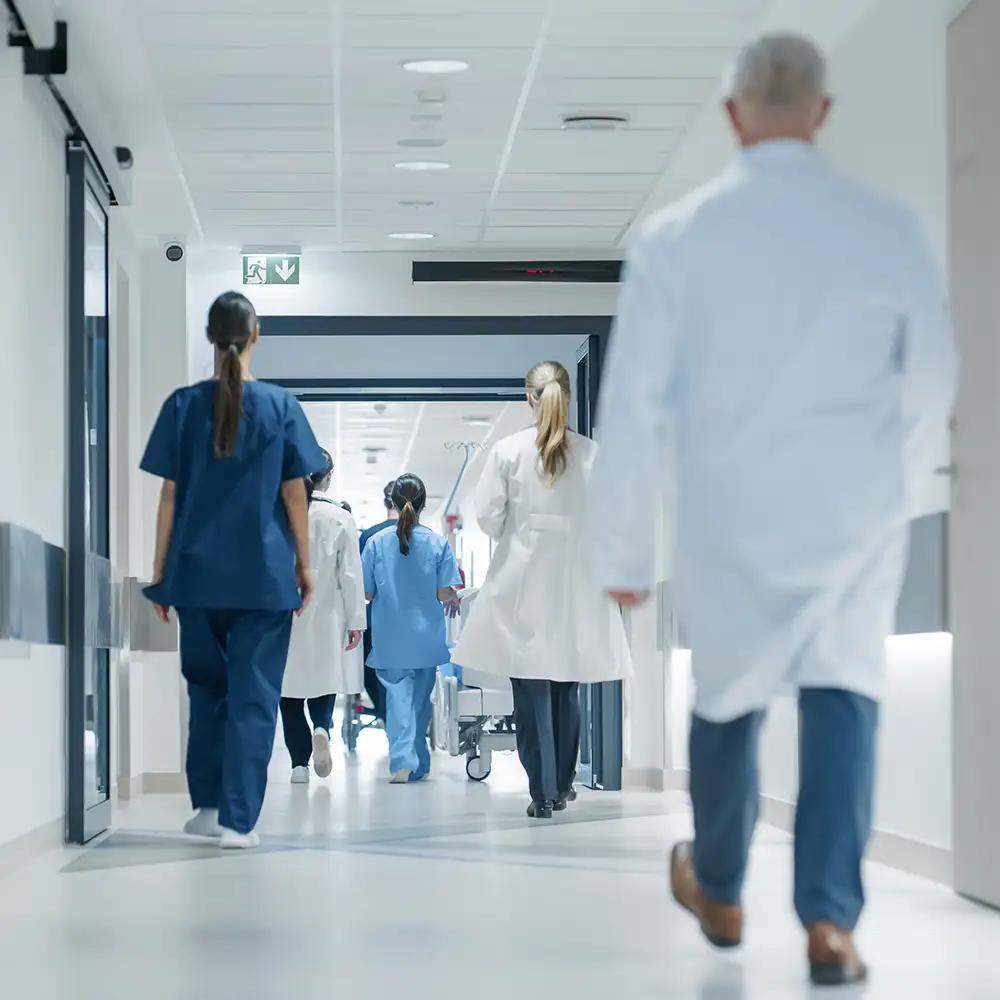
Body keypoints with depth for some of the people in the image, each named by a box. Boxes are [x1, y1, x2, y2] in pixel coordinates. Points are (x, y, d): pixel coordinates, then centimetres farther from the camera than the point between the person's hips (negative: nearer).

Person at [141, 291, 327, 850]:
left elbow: (169, 495, 0)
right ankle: (238, 820, -1)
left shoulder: (184, 405, -1)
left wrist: (160, 570, 8)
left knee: (207, 688, 18)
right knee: (254, 697, 2)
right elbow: (294, 494, -1)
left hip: (198, 572, 2)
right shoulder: (281, 406, -3)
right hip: (264, 573, -2)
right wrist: (304, 563, 9)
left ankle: (208, 806, 19)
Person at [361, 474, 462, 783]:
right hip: (426, 638, 1)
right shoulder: (438, 543, -6)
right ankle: (418, 764, 24)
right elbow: (444, 593, -7)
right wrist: (453, 599, 15)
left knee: (398, 696, 0)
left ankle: (402, 759, -18)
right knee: (421, 698, 15)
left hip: (390, 638, -1)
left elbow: (366, 593, -3)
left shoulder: (376, 543, -6)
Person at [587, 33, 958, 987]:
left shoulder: (677, 235, -7)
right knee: (842, 694, 3)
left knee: (728, 696, 17)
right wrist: (907, 478, 25)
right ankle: (830, 918, -10)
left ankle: (717, 891, 36)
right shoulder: (887, 226, -3)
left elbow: (634, 402, -7)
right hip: (857, 510, 0)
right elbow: (931, 378, 7)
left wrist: (622, 548, 1)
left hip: (731, 511, 0)